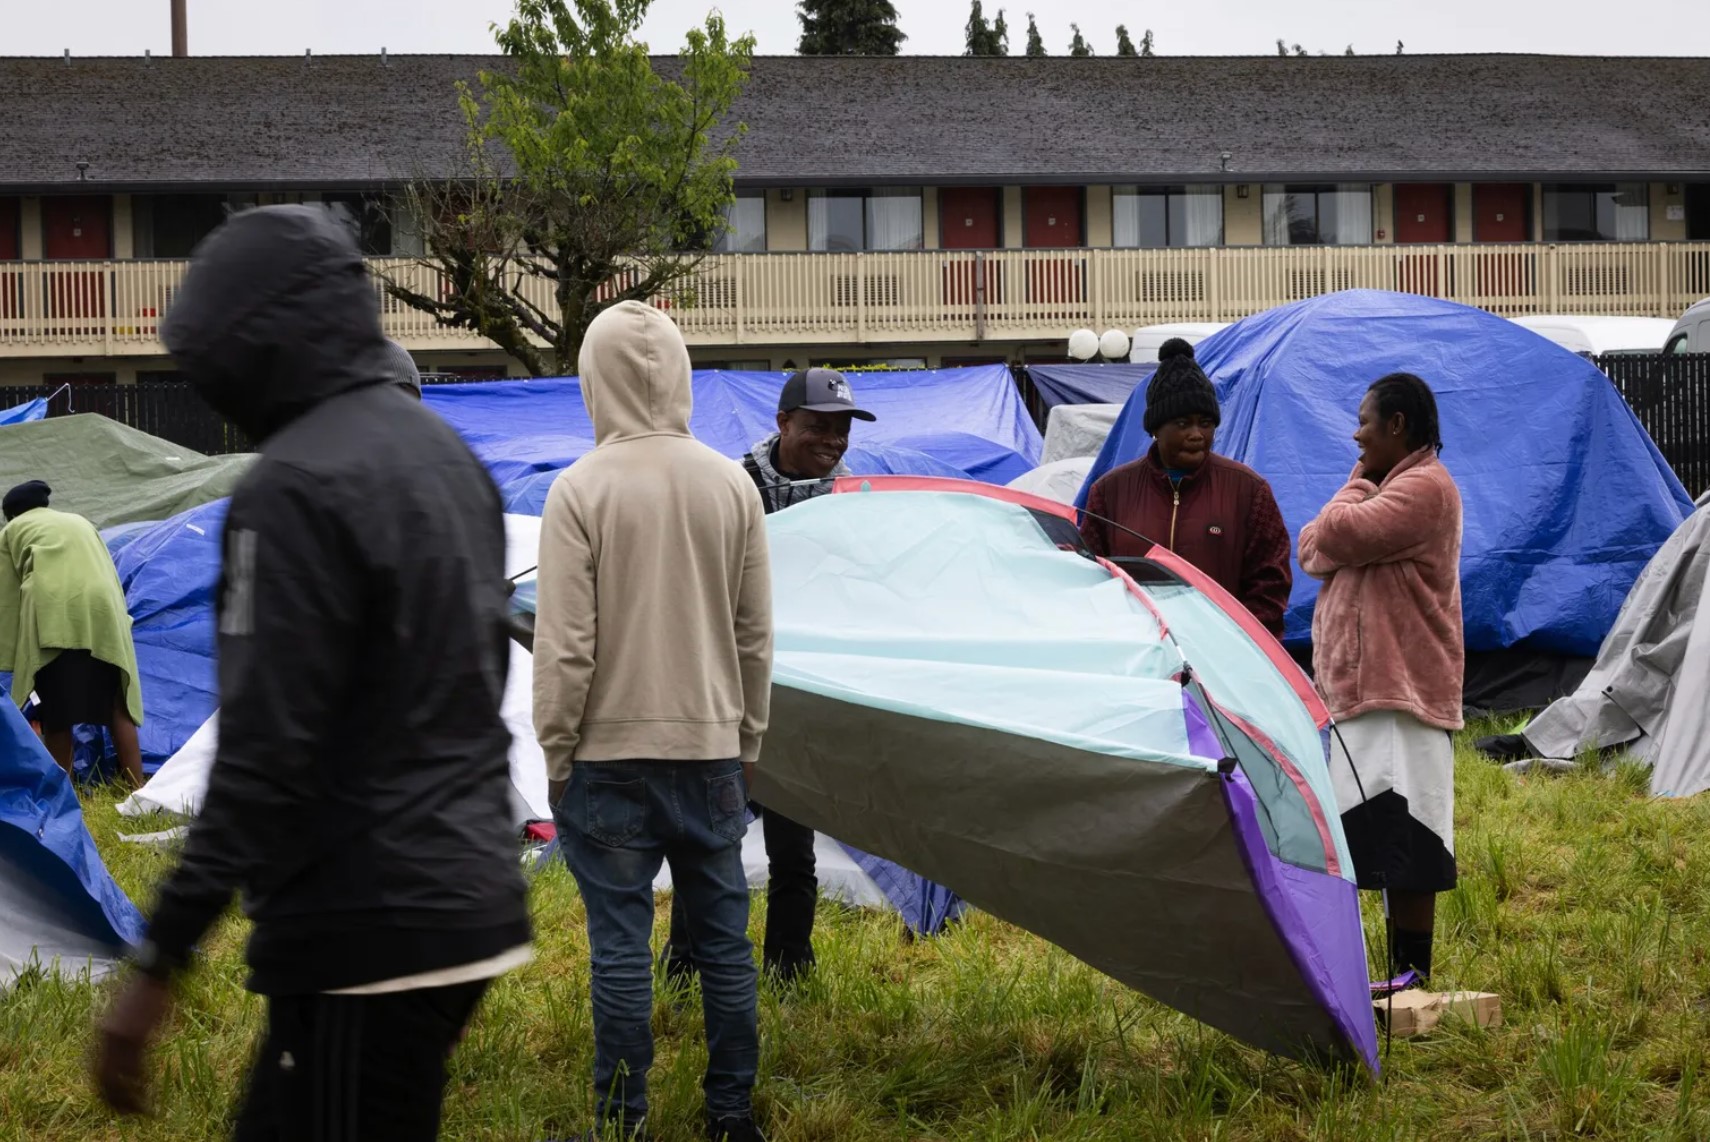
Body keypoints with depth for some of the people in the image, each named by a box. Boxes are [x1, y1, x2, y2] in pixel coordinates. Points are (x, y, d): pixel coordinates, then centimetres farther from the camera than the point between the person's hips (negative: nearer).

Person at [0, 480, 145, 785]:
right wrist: (120, 620, 35)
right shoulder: (81, 522, 33)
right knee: (116, 704, 7)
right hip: (103, 608, 4)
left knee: (56, 711, 2)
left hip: (51, 615, -4)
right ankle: (137, 789, 4)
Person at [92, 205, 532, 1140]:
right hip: (466, 896, 9)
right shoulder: (443, 451, 12)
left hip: (368, 935, -9)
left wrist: (157, 967, -18)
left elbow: (264, 757, -21)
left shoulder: (299, 487, -16)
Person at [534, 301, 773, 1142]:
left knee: (620, 945, 3)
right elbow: (756, 635, 7)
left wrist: (556, 752, 1)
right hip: (711, 749, 3)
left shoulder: (580, 490, -11)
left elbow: (565, 645, -10)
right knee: (724, 939, 11)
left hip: (611, 754, -3)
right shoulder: (732, 485, 1)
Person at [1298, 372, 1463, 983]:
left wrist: (1359, 483, -2)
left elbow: (1339, 536, -22)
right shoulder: (1394, 485, 22)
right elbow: (1312, 551, 13)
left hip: (1399, 690, -10)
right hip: (1361, 686, 10)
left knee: (1401, 840, -10)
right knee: (1388, 841, 11)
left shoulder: (1424, 486, -11)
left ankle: (1411, 974, -8)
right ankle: (1404, 974, 16)